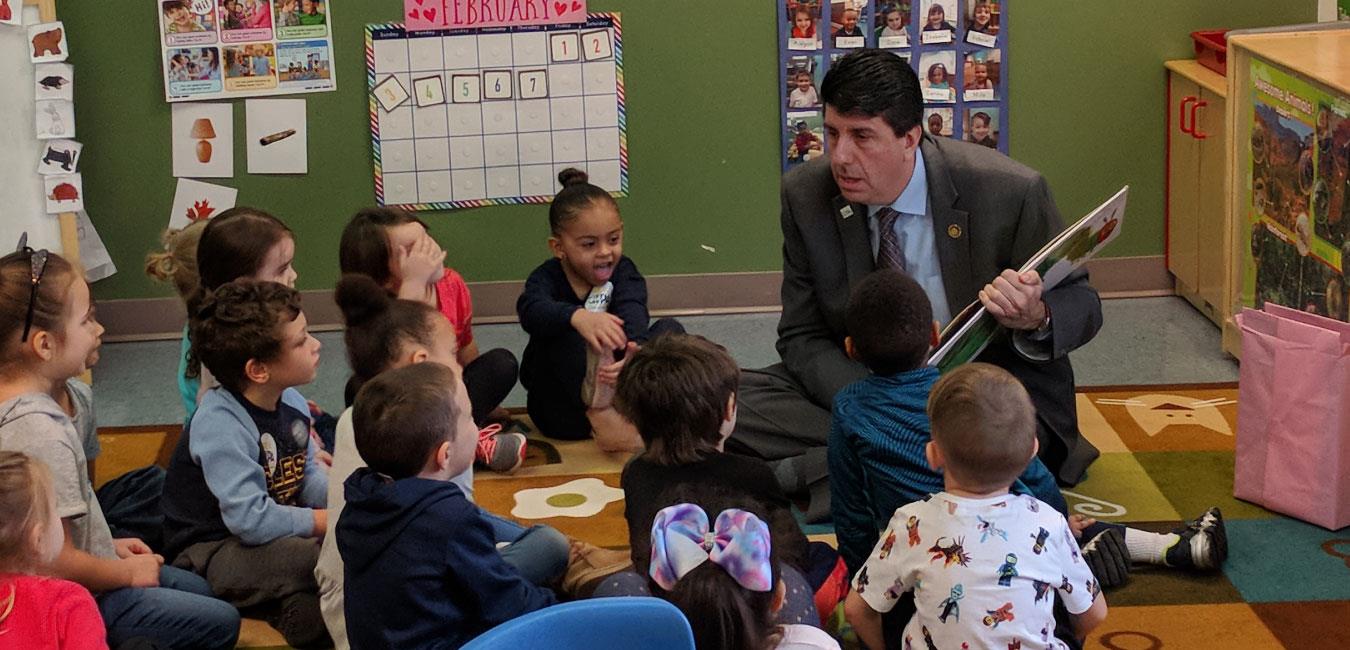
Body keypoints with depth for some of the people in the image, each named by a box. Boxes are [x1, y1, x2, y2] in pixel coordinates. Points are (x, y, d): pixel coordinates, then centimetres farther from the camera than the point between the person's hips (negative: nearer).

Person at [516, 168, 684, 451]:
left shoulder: (624, 272, -3)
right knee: (567, 331, -28)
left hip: (615, 394, 3)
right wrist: (578, 316, -60)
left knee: (670, 329, -15)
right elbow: (531, 310, -36)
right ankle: (602, 418, -36)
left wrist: (635, 351, -52)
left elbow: (633, 313, -27)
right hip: (561, 410, -3)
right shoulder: (547, 277, -10)